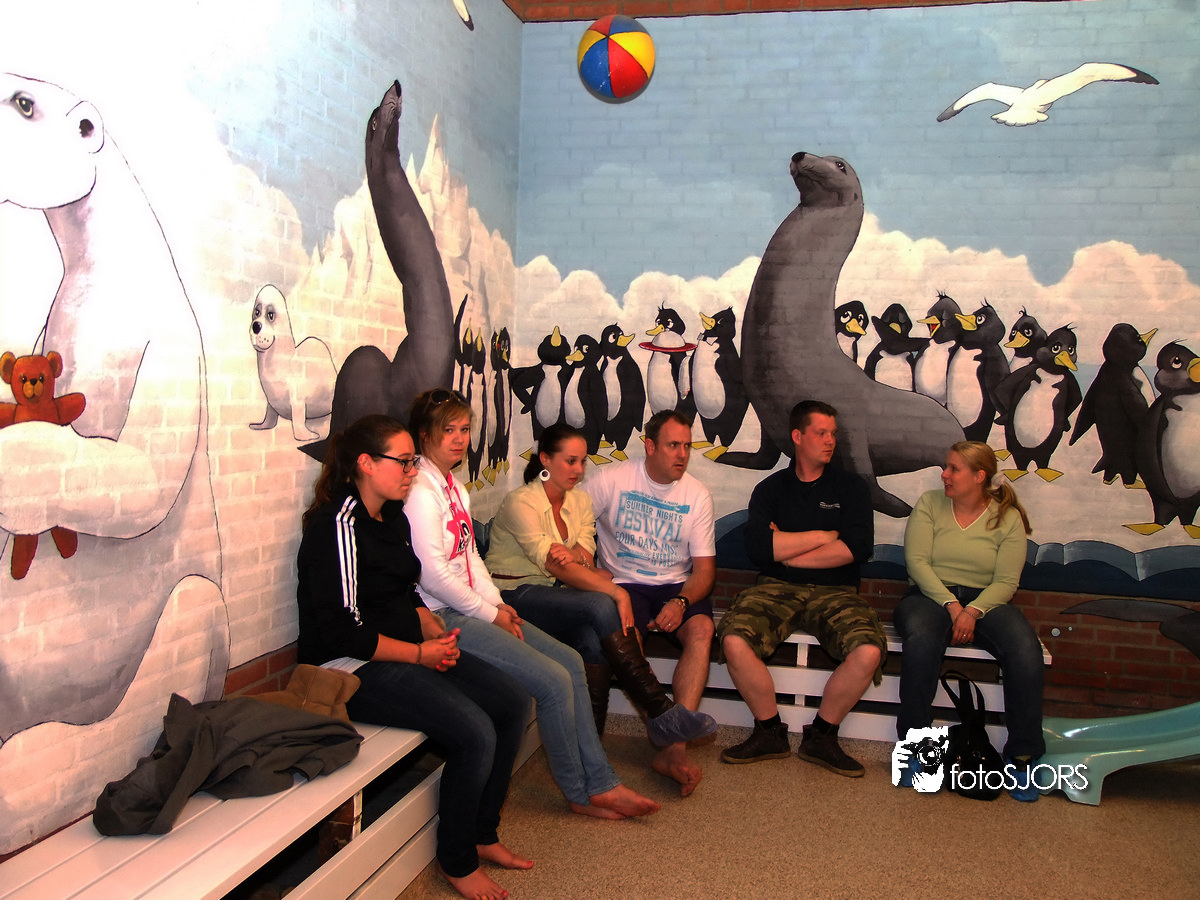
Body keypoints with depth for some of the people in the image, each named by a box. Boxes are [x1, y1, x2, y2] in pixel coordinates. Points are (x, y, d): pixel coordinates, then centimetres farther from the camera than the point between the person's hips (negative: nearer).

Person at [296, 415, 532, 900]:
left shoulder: (394, 516, 12)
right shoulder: (338, 526, -17)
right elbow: (343, 631, -21)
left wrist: (435, 632, 1)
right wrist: (420, 653, -17)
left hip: (408, 652, 10)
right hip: (353, 669, -9)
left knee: (515, 703, -1)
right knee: (475, 732, -24)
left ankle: (483, 833, 14)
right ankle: (457, 861, 0)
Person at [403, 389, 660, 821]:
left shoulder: (454, 485, 15)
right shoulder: (420, 490, -15)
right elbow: (433, 575, -20)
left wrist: (498, 603, 5)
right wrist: (489, 614, -12)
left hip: (474, 607, 10)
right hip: (444, 618, -10)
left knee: (570, 660, 2)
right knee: (553, 680, -15)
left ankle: (600, 782, 7)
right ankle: (581, 793, 5)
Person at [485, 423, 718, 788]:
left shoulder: (580, 500, 10)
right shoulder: (521, 503, -13)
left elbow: (585, 560, -3)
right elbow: (556, 567, -23)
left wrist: (572, 556, -28)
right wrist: (617, 592, -30)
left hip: (555, 593, 6)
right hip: (514, 596, -6)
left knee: (595, 641, -29)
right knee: (601, 606, -31)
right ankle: (661, 712, -27)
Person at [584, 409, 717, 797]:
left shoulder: (697, 495, 3)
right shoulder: (612, 479, -4)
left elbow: (704, 568, 2)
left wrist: (681, 602, -20)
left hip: (678, 587, 2)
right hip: (623, 585, -1)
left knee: (701, 629, -29)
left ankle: (674, 748, -32)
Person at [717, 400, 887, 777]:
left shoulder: (850, 487, 13)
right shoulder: (771, 488, 13)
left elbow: (858, 547, -5)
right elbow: (758, 545, -6)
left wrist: (788, 552, -5)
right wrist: (823, 536, -3)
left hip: (835, 591, 0)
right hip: (776, 589, 0)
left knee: (869, 651, -29)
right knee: (734, 640, -28)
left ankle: (821, 736, -5)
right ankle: (769, 732, -6)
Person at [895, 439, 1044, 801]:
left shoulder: (1007, 517, 5)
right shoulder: (929, 503, 6)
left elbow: (1006, 582, -2)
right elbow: (917, 561, -4)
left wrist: (973, 611, -20)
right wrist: (951, 605, -16)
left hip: (985, 600, 1)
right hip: (931, 595, -1)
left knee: (1025, 648, -30)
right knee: (921, 640, -36)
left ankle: (1023, 757, -16)